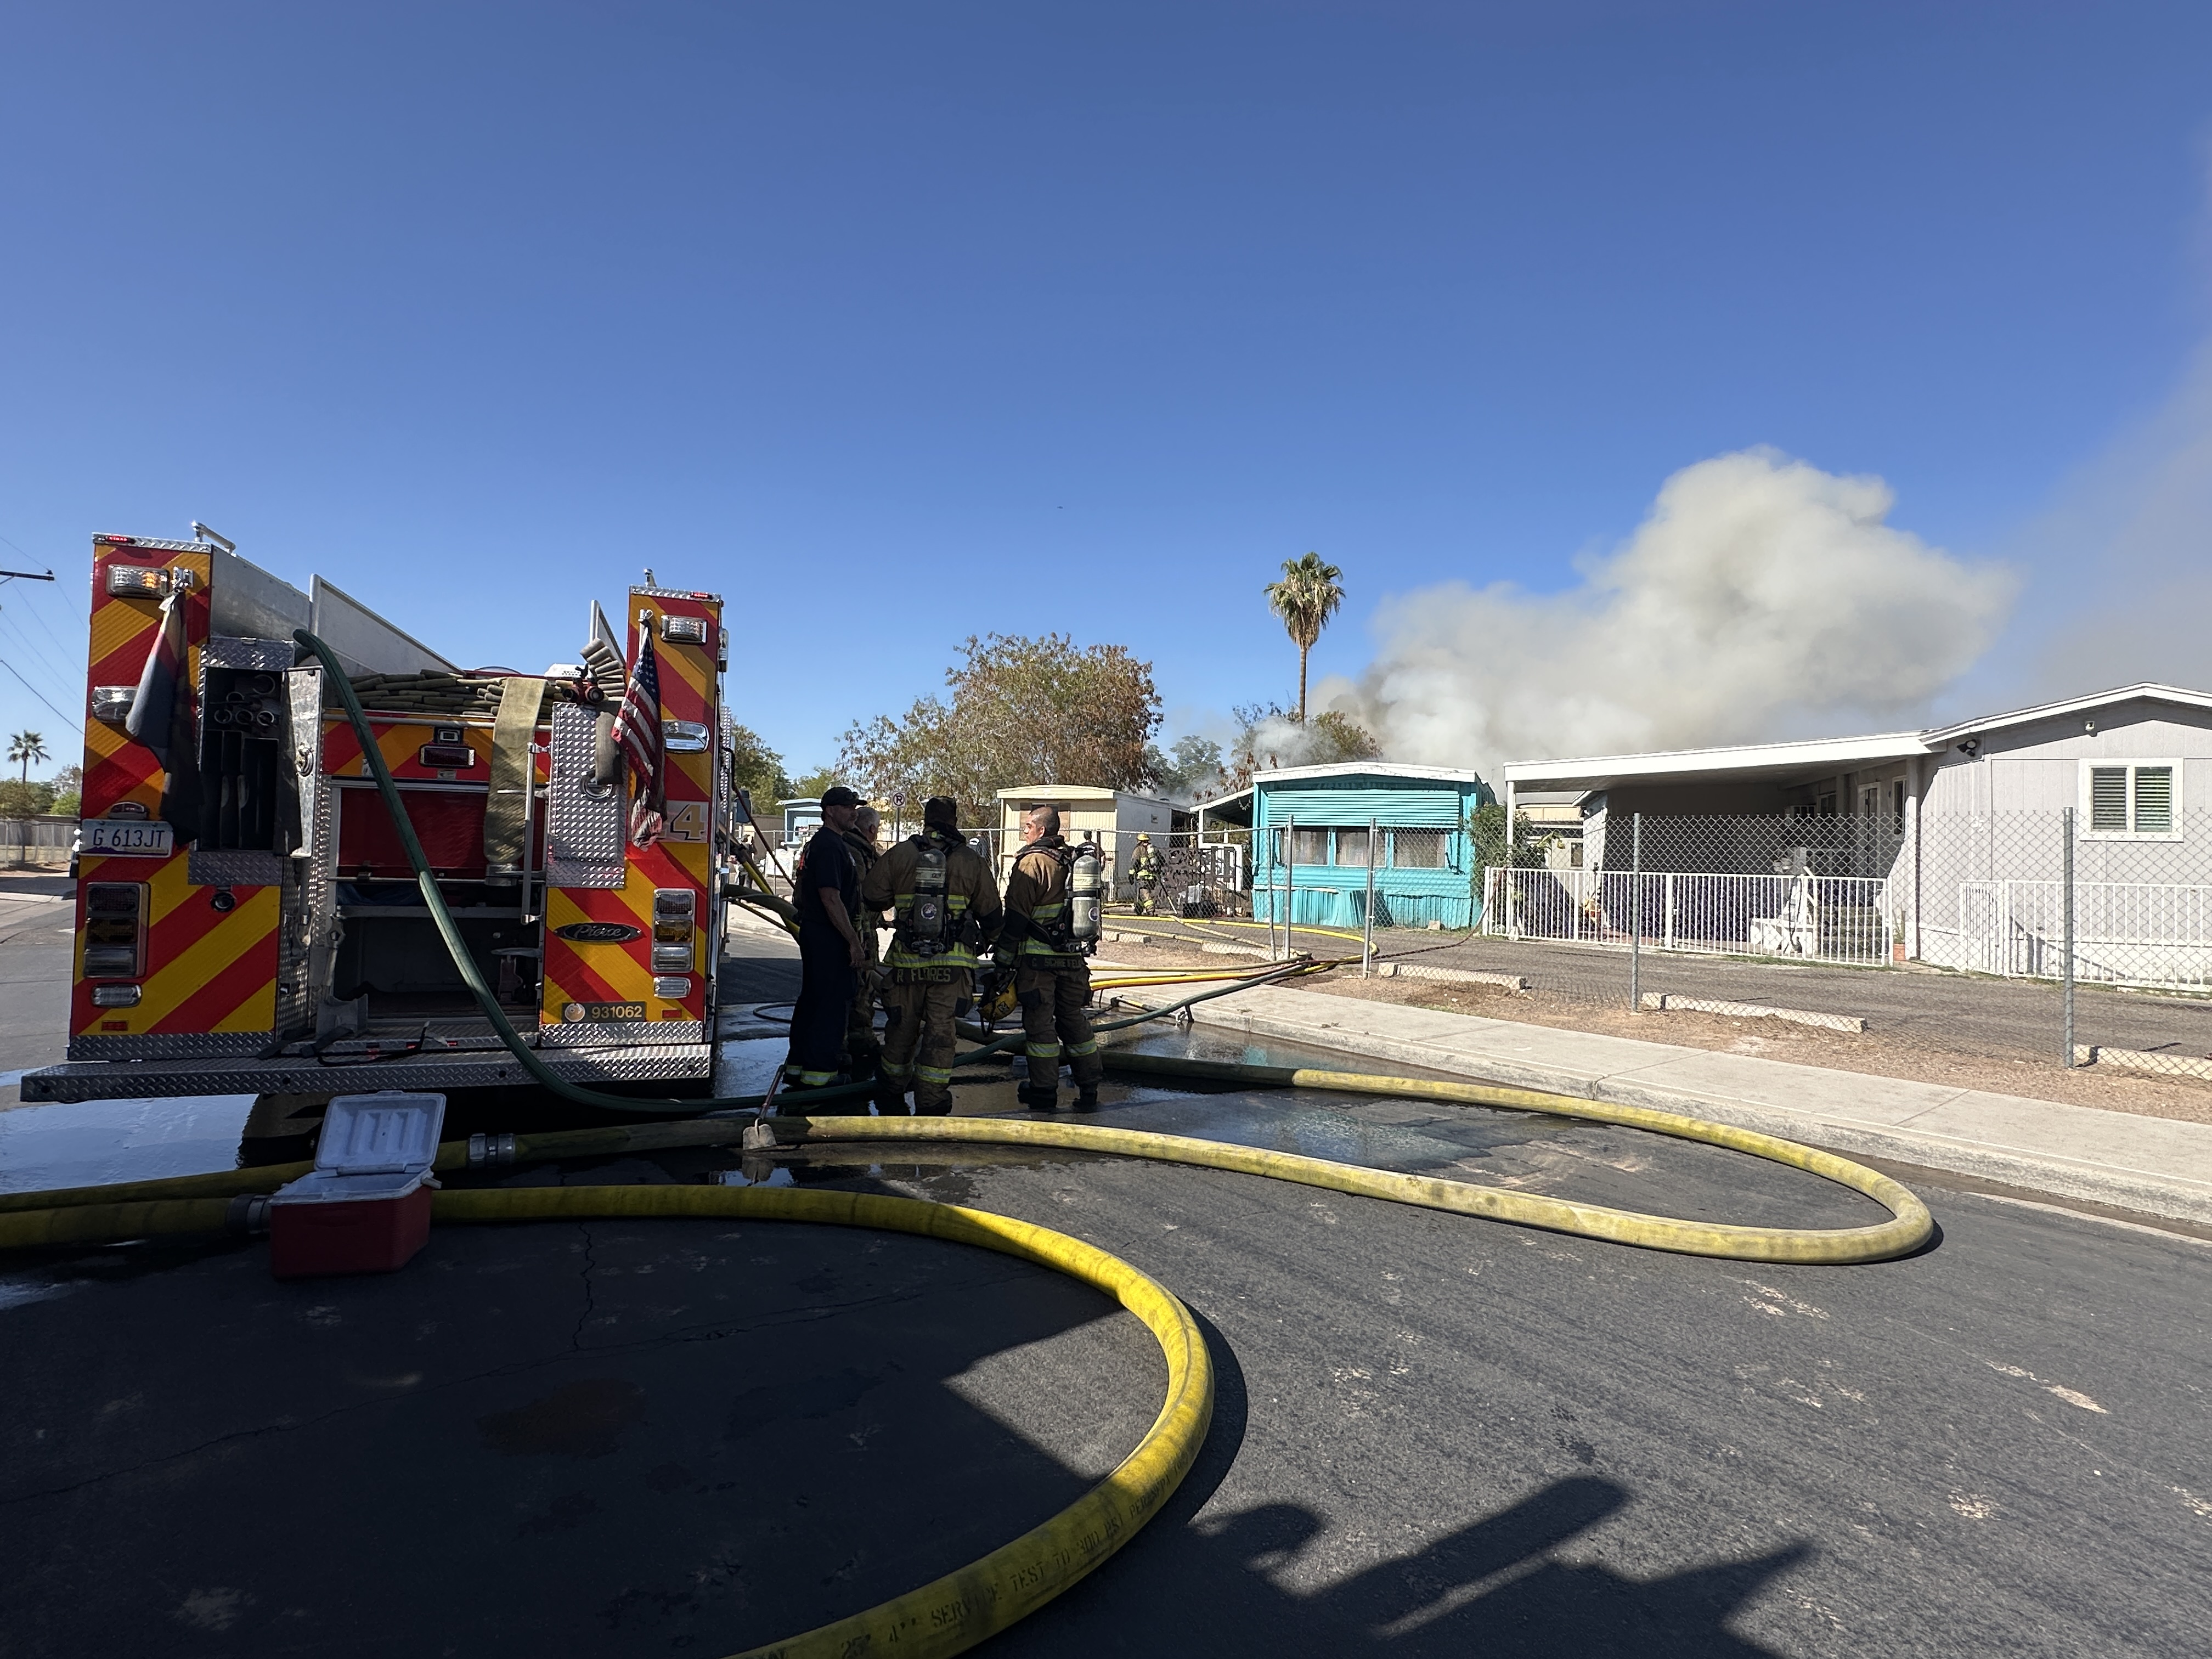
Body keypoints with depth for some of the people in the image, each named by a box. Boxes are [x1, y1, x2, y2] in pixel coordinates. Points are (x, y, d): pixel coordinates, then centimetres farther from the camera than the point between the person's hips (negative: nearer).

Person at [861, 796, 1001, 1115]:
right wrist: (987, 940, 25)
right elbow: (990, 912, 5)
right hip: (952, 966, -1)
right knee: (940, 1034, 4)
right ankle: (930, 1107, 5)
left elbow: (871, 897, 4)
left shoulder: (898, 855, 1)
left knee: (901, 1030, 15)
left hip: (906, 962, 2)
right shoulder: (971, 861, 0)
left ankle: (890, 1102, 29)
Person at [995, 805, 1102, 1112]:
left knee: (1040, 1023, 2)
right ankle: (1089, 1092, 17)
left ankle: (1044, 1094, 6)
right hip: (1074, 958, 7)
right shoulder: (1076, 860, 11)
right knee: (1075, 1020, 13)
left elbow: (1016, 917, -13)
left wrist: (1004, 957, -6)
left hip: (1038, 958, -7)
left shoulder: (1033, 861, -11)